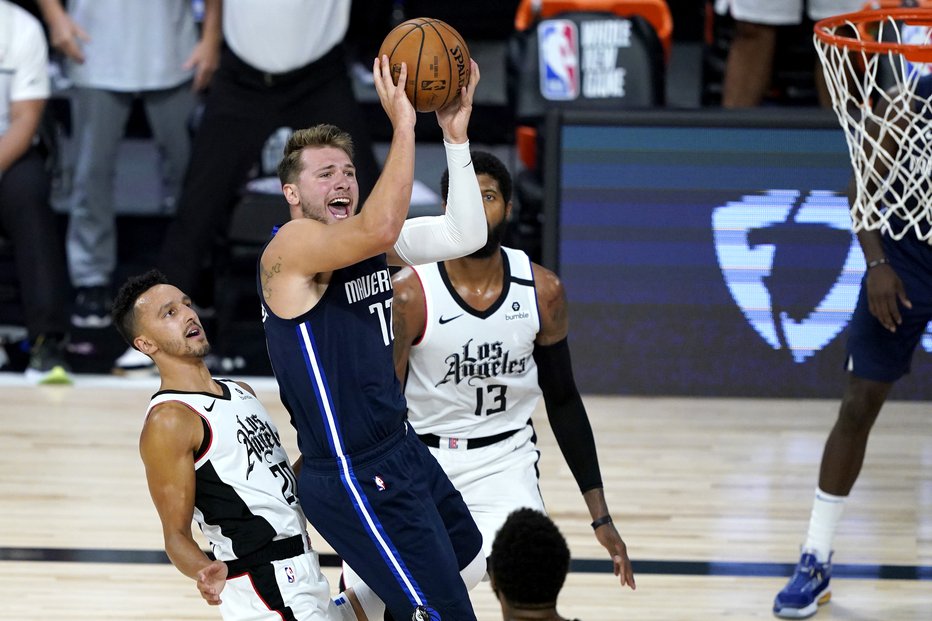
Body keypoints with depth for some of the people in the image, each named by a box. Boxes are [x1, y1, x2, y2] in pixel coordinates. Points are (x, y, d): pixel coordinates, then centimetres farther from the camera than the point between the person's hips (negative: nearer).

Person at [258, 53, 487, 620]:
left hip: (402, 451, 10)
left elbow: (464, 236, -5)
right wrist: (403, 125, -33)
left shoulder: (372, 245, 7)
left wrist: (456, 134, -12)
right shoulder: (291, 248, -18)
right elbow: (378, 230, -36)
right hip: (355, 480, -10)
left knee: (471, 565, 28)